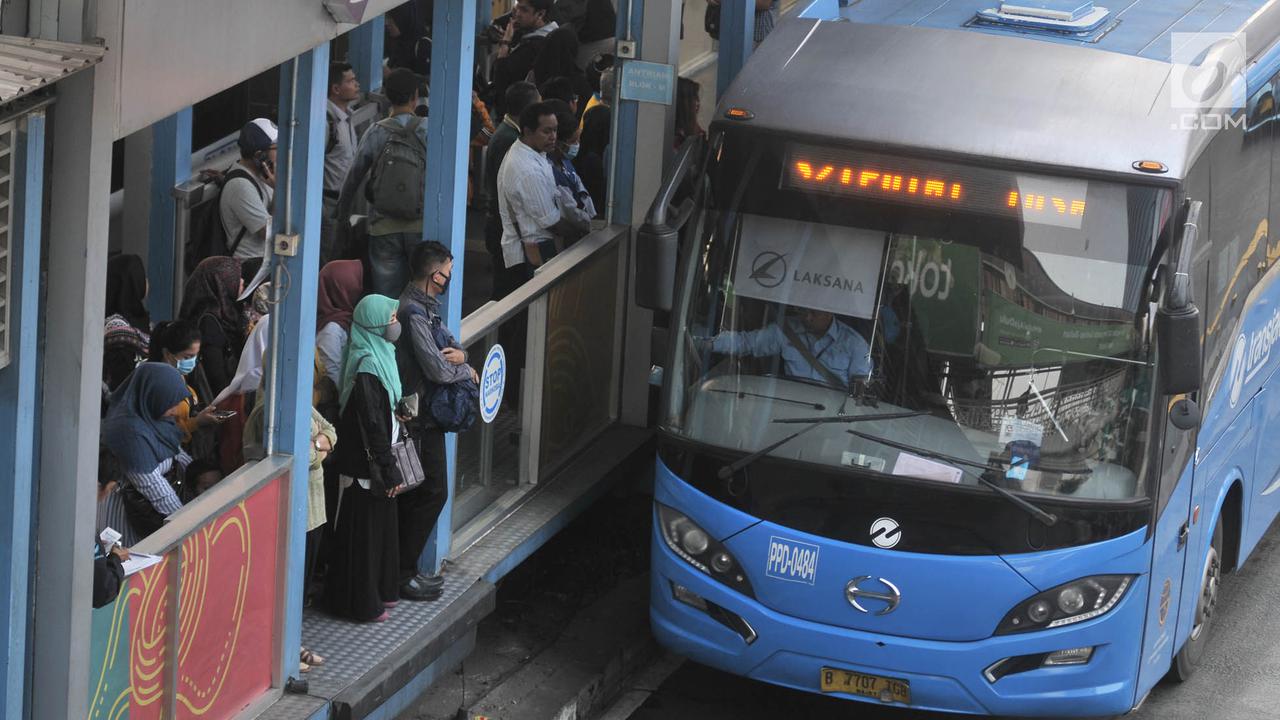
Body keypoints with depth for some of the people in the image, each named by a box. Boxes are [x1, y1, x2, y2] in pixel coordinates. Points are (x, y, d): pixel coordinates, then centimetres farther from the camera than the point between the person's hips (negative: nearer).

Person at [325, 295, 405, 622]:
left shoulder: (379, 357, 8)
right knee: (364, 531, 0)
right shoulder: (366, 369, -23)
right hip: (366, 464, -10)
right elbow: (373, 426, -23)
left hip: (376, 461, 10)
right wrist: (389, 471, -20)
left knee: (381, 527, 19)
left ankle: (381, 592, 31)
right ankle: (362, 603, 9)